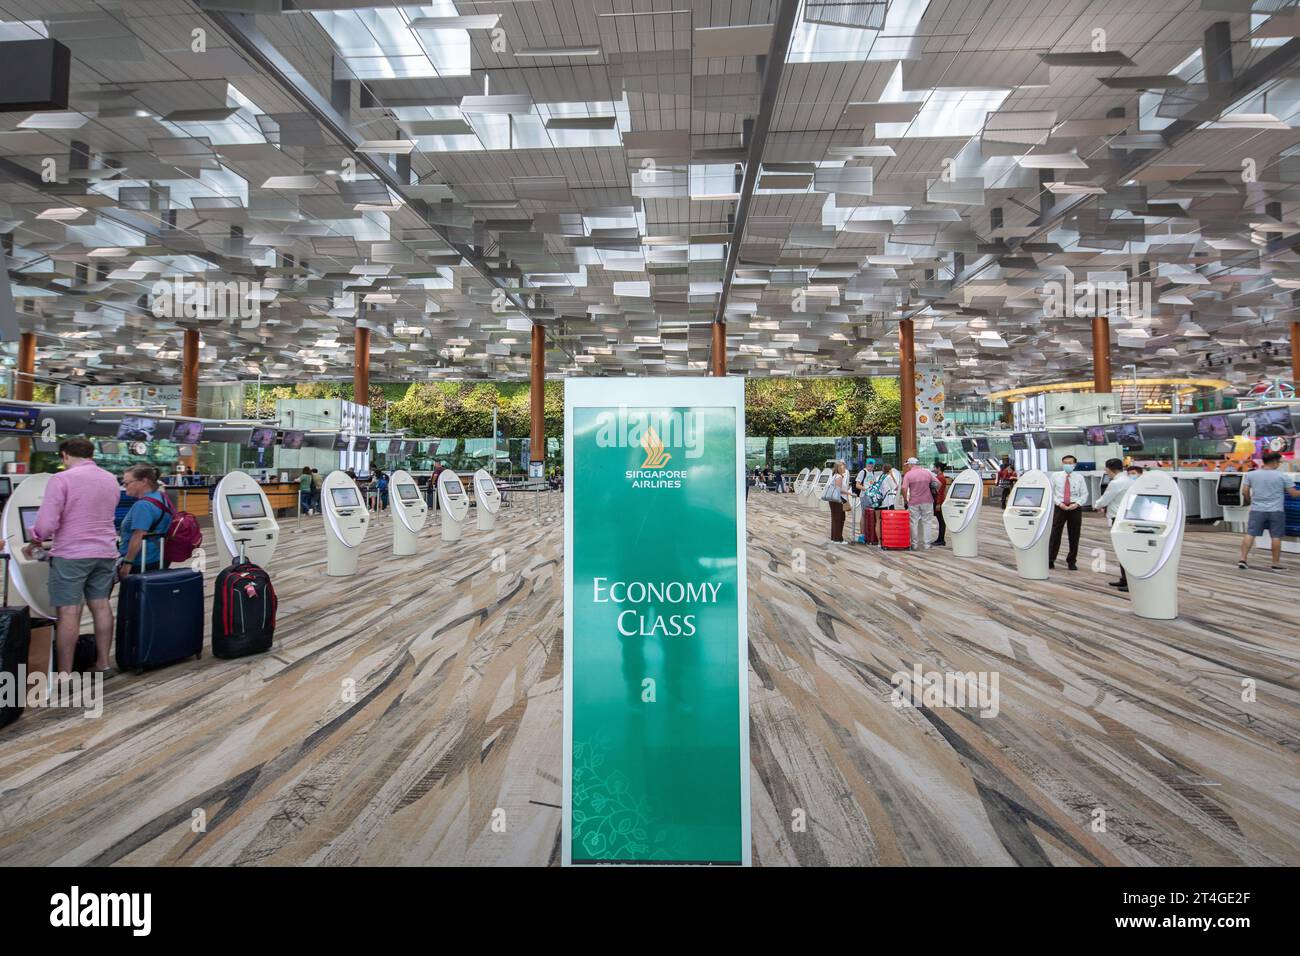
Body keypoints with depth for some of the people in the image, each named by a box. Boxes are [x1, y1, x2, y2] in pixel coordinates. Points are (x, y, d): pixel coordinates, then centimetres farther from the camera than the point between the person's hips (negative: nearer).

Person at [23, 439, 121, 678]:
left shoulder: (62, 479, -10)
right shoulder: (111, 480, 9)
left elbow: (46, 523, -14)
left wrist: (35, 542, 5)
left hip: (71, 555, -6)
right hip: (105, 553, 6)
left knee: (69, 612, -1)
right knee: (101, 606, 11)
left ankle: (64, 674, 4)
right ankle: (103, 664, 16)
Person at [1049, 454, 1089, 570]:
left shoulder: (1079, 478, 4)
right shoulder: (1055, 476, 3)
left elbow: (1084, 495, 4)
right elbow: (1051, 492, 3)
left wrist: (1077, 504, -14)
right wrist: (1059, 503, -11)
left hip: (1075, 508, 1)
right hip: (1060, 507, -1)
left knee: (1074, 537, 7)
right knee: (1055, 535, -2)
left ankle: (1072, 562, 18)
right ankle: (1050, 560, 6)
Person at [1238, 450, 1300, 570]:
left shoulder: (1250, 474, 2)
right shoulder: (1281, 476, -3)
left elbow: (1244, 492, 2)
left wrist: (1249, 501, 20)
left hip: (1257, 510, 2)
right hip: (1276, 511, -1)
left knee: (1250, 534, 1)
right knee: (1276, 537, 4)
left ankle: (1243, 559, -4)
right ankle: (1276, 563, 10)